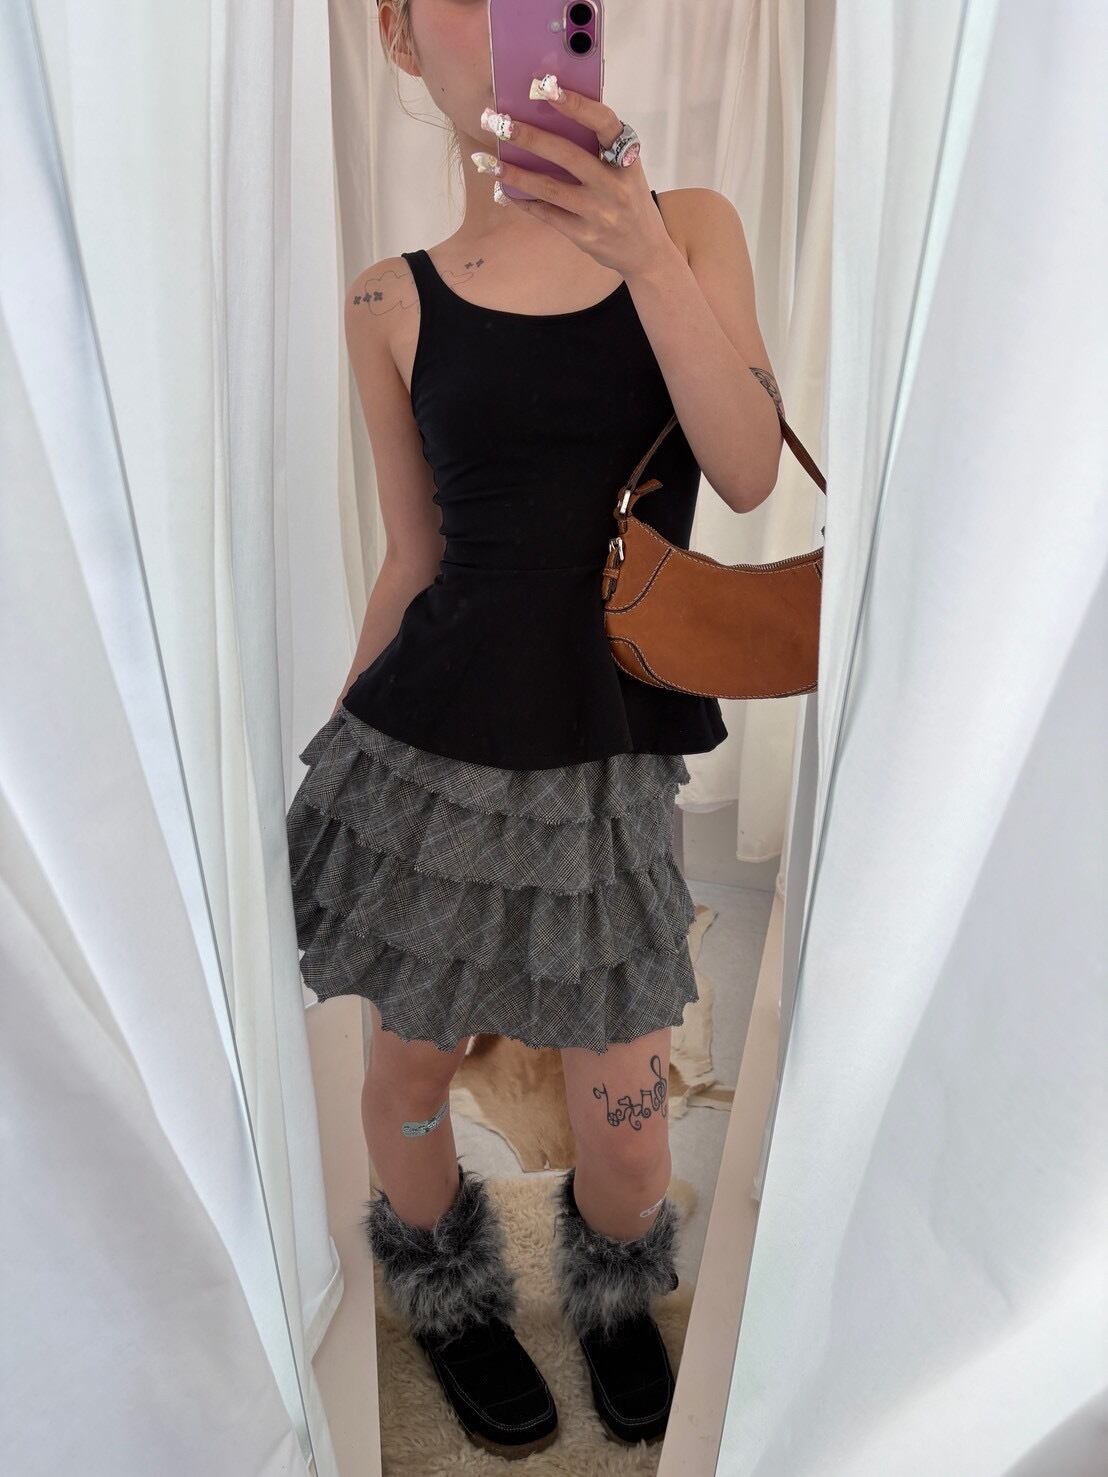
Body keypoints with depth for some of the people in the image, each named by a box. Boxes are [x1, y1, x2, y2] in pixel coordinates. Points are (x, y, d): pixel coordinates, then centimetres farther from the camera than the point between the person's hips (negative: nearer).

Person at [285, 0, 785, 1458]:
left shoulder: (693, 227, 4)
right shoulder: (392, 300, 1)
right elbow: (413, 562, 5)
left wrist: (648, 253, -22)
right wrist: (343, 751, 9)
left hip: (613, 757, 1)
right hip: (431, 748, 0)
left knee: (628, 1142, 10)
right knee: (413, 1066, 18)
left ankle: (614, 1294, 50)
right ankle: (448, 1294, 53)